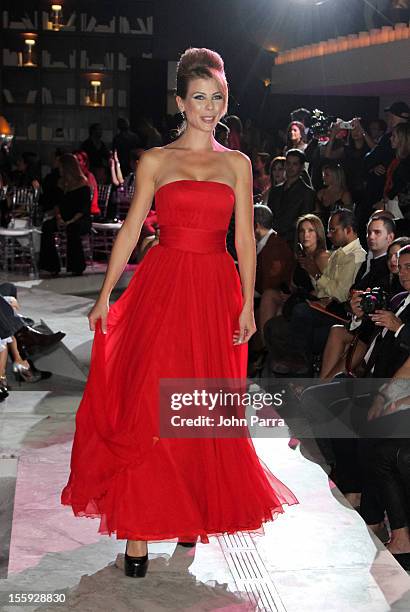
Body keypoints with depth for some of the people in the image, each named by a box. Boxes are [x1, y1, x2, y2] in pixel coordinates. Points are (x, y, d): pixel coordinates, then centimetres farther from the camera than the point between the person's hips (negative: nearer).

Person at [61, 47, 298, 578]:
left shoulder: (237, 164, 10)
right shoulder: (155, 161, 6)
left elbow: (245, 238, 7)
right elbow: (130, 230, 4)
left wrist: (248, 303, 0)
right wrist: (104, 295, -1)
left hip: (216, 291, 2)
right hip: (161, 287, -2)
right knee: (147, 404, -5)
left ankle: (193, 511, 22)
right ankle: (138, 528, 1)